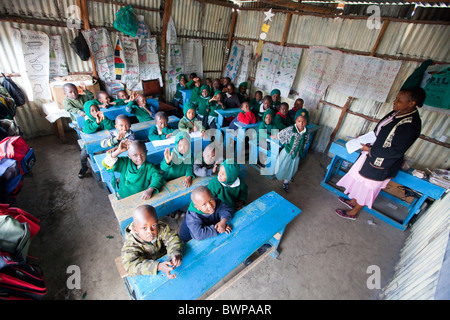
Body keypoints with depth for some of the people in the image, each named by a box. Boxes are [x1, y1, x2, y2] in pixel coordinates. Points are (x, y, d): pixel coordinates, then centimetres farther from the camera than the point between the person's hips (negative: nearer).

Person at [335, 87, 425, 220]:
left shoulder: (410, 125, -27)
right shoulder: (397, 112, -1)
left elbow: (396, 151, -26)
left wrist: (370, 150, -21)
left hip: (382, 163, -8)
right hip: (372, 156, 8)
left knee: (367, 186, 9)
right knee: (359, 180, 23)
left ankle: (353, 212, 29)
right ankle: (353, 201, 45)